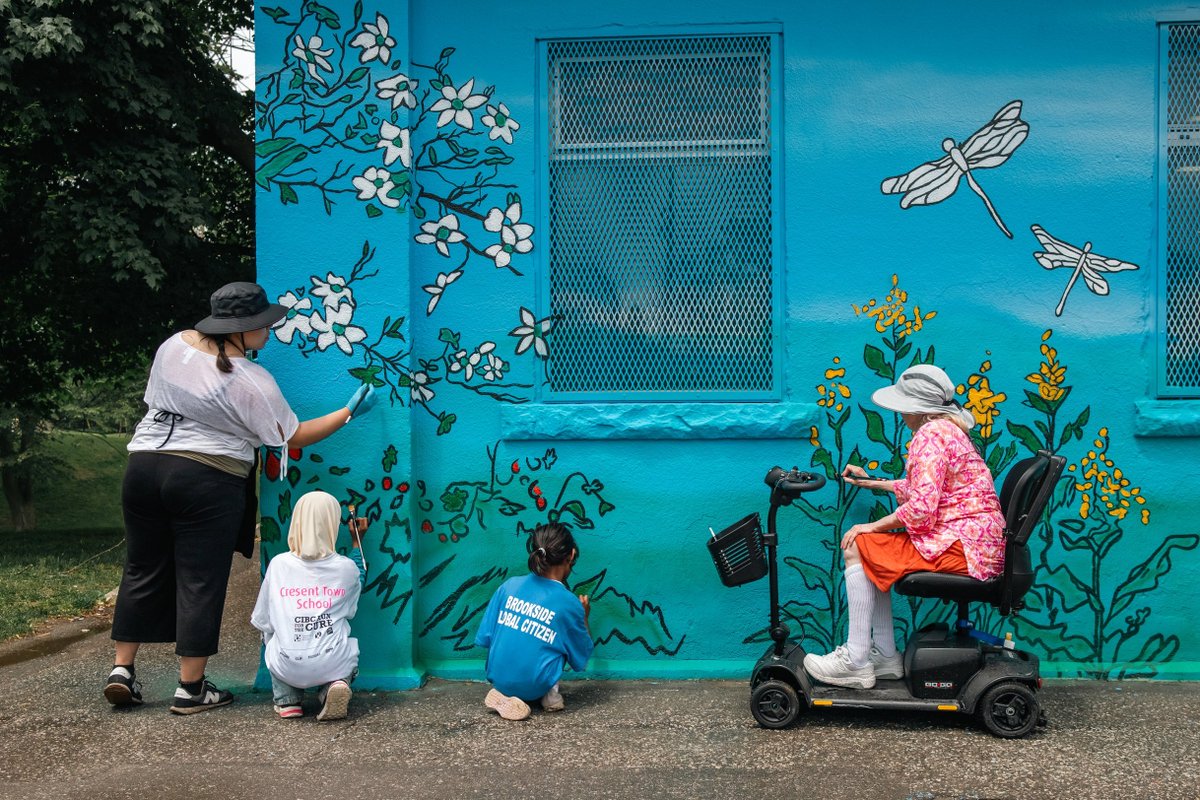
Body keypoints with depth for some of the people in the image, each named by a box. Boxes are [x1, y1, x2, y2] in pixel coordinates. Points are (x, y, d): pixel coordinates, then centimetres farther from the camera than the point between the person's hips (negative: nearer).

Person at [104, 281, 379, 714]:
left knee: (143, 570, 16)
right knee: (201, 582, 2)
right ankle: (191, 687, 7)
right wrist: (348, 412, 4)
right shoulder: (252, 383, -11)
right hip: (207, 480, -6)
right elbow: (294, 437, -3)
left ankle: (122, 668, 16)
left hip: (145, 464, 6)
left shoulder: (175, 344, 5)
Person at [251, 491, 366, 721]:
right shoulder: (346, 567, -1)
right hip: (333, 664, -1)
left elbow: (263, 621, 8)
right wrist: (356, 542, 35)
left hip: (287, 667, 1)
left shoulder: (278, 564, -1)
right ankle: (335, 684, 0)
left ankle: (287, 700, 12)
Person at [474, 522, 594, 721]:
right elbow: (581, 658, 4)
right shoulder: (570, 603, -11)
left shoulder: (509, 586, -5)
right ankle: (551, 694, 4)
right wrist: (584, 617, 19)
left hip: (498, 679, 3)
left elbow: (483, 639, 2)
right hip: (535, 687, -3)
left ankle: (502, 695, 13)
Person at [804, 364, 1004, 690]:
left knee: (858, 549, -8)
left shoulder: (931, 434, -16)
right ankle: (885, 655, 14)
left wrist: (871, 527, -10)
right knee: (871, 554, 14)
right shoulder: (948, 429, 17)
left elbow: (920, 509, -23)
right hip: (973, 540, 11)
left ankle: (856, 662, -4)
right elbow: (922, 489, 26)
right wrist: (871, 482, 30)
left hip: (964, 546, -11)